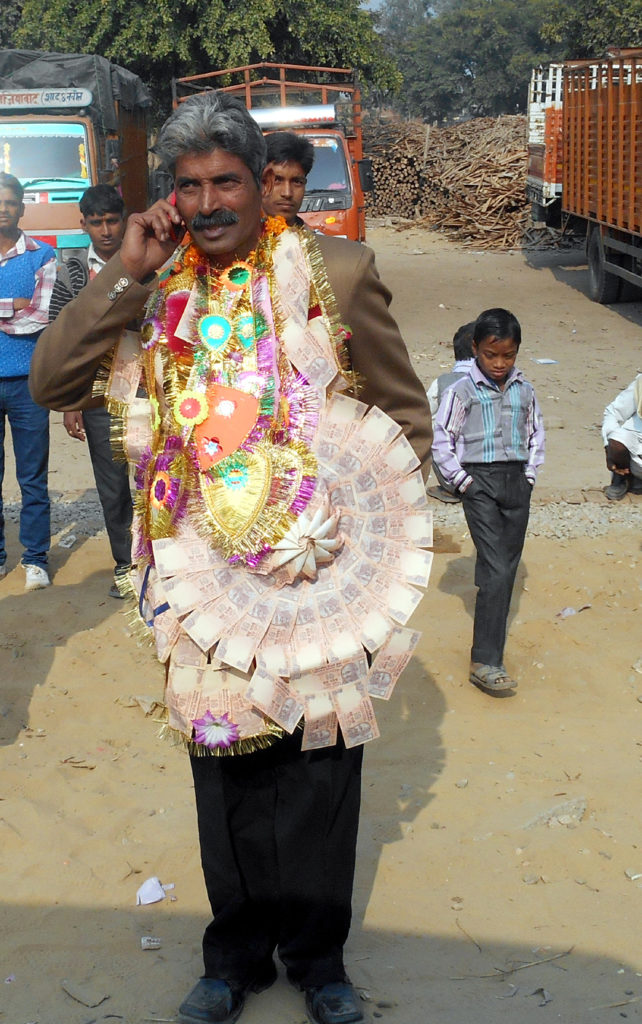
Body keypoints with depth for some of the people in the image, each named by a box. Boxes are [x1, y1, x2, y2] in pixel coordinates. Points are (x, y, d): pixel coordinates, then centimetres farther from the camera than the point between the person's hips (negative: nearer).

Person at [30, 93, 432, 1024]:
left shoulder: (334, 271, -4)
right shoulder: (154, 287, 2)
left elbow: (405, 410, 3)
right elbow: (52, 381, -6)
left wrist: (391, 530, -1)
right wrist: (124, 273, -12)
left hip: (319, 572, -2)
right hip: (204, 577, 2)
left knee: (320, 763, 10)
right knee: (225, 765, 13)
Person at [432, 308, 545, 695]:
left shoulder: (524, 390, 9)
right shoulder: (462, 391, -5)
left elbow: (536, 434, 19)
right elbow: (440, 439, -3)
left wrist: (530, 474, 9)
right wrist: (461, 480, -5)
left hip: (517, 482, 5)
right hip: (480, 482, -5)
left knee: (508, 567, 8)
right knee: (496, 569, -13)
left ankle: (492, 644, 20)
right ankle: (485, 661, -13)